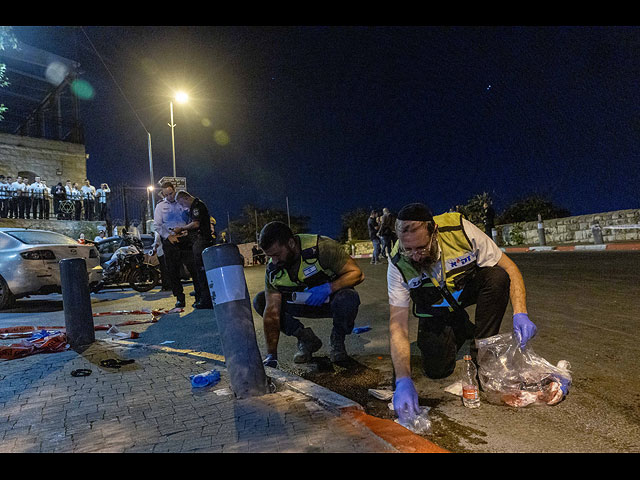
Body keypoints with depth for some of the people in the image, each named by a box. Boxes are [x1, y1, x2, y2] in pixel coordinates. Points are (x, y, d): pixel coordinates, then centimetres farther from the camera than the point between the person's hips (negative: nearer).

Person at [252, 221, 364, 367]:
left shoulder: (322, 247, -27)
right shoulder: (273, 270, -14)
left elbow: (357, 273, -24)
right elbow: (272, 312, -16)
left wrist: (329, 288, -40)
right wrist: (271, 354, -22)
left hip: (333, 299, -4)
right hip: (304, 304, 4)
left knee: (347, 298, -39)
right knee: (260, 301, -12)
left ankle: (337, 340, -6)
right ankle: (306, 339, 1)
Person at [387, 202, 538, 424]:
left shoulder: (460, 230, -32)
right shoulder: (398, 265, -30)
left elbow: (508, 267, -22)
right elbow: (398, 326, -30)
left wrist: (520, 313, -36)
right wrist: (403, 380, -39)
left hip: (470, 287, 1)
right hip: (436, 310, 0)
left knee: (497, 276, -31)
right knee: (436, 370, -15)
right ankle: (462, 329, 17)